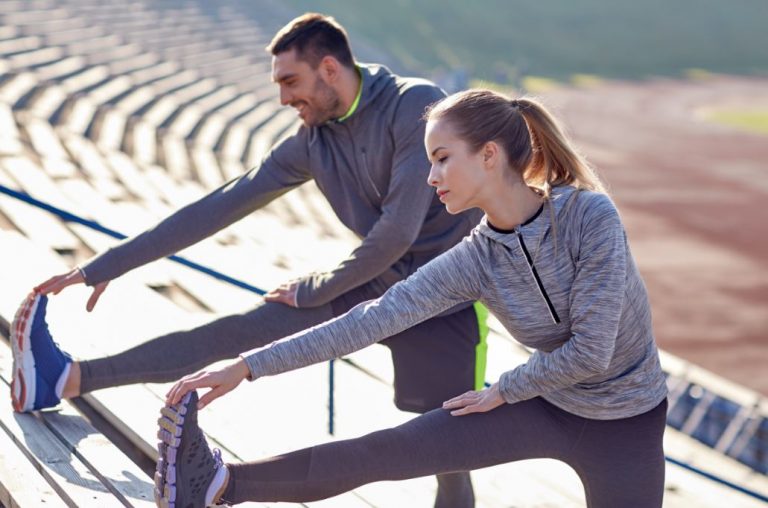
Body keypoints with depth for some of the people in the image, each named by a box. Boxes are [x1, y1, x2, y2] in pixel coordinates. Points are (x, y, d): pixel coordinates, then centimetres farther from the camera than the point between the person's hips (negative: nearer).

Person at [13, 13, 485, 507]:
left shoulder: (416, 105, -20)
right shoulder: (311, 141, 0)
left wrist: (316, 289, -8)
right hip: (377, 280, 5)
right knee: (236, 330, -4)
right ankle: (69, 379, -5)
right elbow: (216, 209, 1)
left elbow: (398, 230, -23)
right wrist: (102, 268, 0)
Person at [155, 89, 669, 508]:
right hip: (546, 403, 3)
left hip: (626, 424, -3)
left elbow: (590, 350, -25)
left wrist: (502, 391, -10)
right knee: (384, 452, -7)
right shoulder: (474, 261, -11)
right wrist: (246, 367, -19)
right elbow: (374, 319, -14)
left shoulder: (589, 214, -25)